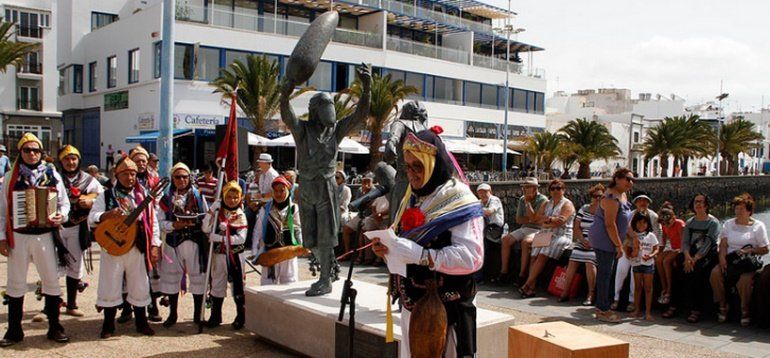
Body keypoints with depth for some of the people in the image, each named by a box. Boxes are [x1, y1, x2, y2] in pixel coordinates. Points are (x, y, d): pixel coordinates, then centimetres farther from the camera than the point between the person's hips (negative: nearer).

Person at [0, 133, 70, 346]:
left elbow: (64, 202, 7)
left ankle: (54, 327, 16)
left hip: (44, 235, 0)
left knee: (51, 280, 4)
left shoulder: (52, 175, 3)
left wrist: (61, 216, -15)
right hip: (18, 236, 0)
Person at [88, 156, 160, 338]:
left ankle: (141, 322, 21)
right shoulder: (106, 196, 4)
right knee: (110, 287, 3)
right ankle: (108, 325, 16)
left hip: (137, 248, 1)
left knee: (140, 287, 8)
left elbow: (152, 222, 7)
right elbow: (91, 219, -3)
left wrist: (155, 245, -1)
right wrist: (108, 214, -22)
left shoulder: (144, 196, 8)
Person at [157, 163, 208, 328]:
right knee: (171, 278, 7)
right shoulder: (166, 198, 6)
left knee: (197, 277, 2)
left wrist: (196, 221, -14)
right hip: (173, 242, 1)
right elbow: (162, 223, 2)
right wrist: (175, 225, -15)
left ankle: (198, 314, 15)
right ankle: (173, 314, 22)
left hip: (195, 242, -1)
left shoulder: (198, 196, 6)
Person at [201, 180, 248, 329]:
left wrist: (219, 237, -17)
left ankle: (241, 317, 14)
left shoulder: (241, 215, -2)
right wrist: (211, 210, -16)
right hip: (219, 254, 2)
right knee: (217, 284, 12)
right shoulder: (217, 212, 1)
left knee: (238, 285, 4)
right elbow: (206, 229, -10)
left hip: (236, 254, -2)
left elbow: (241, 238, -13)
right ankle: (215, 316, 25)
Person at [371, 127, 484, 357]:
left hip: (445, 305, -6)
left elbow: (471, 257, -21)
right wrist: (387, 248, -3)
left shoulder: (459, 201, -11)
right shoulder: (412, 198, 12)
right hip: (412, 302, 7)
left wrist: (420, 255, -26)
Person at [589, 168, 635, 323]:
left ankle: (601, 308, 21)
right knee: (604, 274, -6)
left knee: (604, 274, 13)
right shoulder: (612, 198, -19)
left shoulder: (622, 195, 14)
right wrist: (619, 245, -20)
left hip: (609, 241, 10)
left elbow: (624, 223, 23)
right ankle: (603, 310, 0)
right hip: (604, 240, -10)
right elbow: (610, 224, -23)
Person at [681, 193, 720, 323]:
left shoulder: (713, 222, 1)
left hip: (708, 256, -4)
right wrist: (687, 257, -13)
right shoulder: (689, 223, 18)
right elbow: (685, 242, 7)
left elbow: (708, 243, -10)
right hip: (692, 255, 4)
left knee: (697, 271, -32)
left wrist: (695, 259, -21)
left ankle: (696, 310, -27)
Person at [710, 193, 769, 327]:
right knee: (715, 273, -26)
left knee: (745, 279, -34)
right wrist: (722, 258, -12)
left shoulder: (758, 226, 5)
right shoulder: (728, 224, 15)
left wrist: (749, 251, -14)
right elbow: (723, 244, 6)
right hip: (730, 260, 3)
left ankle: (745, 310, -12)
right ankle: (723, 306, -9)